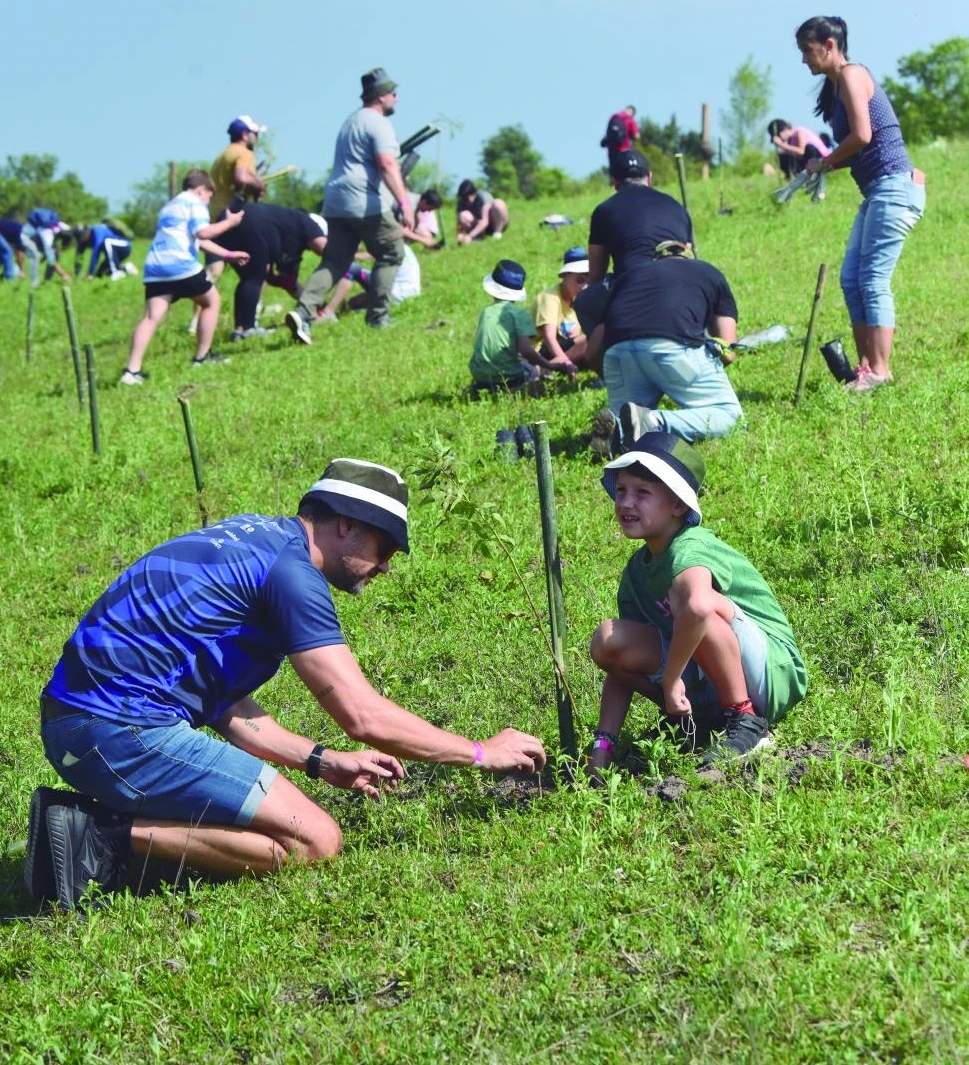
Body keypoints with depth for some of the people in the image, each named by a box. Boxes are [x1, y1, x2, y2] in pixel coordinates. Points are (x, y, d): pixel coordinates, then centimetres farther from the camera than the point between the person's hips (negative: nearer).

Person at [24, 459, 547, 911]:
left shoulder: (253, 538, 19)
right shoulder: (289, 567, -11)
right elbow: (363, 716, -13)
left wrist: (322, 762, 20)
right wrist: (481, 753, -2)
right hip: (125, 731, -10)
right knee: (314, 840, -7)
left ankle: (90, 817, 8)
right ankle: (117, 835, -12)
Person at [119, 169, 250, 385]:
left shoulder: (170, 206, 33)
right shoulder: (195, 203, 5)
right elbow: (203, 233, -13)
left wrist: (229, 254, 44)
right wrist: (229, 222, 1)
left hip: (155, 268, 7)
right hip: (182, 265, -7)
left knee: (152, 317, -4)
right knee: (211, 301, 16)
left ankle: (132, 370, -20)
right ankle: (202, 357, 19)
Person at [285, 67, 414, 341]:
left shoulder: (351, 121, 24)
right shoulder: (378, 124, -6)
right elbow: (387, 166, -20)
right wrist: (404, 203, -26)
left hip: (335, 204, 8)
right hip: (366, 205, -8)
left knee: (334, 262, 5)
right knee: (390, 255, 7)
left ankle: (303, 312, -14)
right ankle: (378, 317, 6)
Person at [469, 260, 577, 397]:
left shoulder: (486, 312, 10)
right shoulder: (520, 314, -6)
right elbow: (525, 349, -17)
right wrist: (549, 365, -6)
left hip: (480, 375, 5)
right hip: (509, 376, -5)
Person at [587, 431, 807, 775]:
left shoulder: (690, 548, -21)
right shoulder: (636, 572, 5)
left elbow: (699, 607, -46)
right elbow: (622, 665, 7)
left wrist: (670, 679, -33)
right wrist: (603, 745, -1)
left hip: (773, 674, -7)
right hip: (706, 682, 8)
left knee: (694, 600, -33)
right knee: (609, 640, -10)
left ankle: (746, 724, -18)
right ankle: (704, 720, 5)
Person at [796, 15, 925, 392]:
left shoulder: (851, 75, -8)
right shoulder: (837, 84, 18)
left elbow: (862, 136, -19)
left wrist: (824, 163, -6)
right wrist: (824, 167, 1)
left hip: (895, 187, -10)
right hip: (877, 192, 10)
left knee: (873, 280, -10)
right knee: (851, 279, 7)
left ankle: (879, 371, -8)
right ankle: (866, 367, 9)